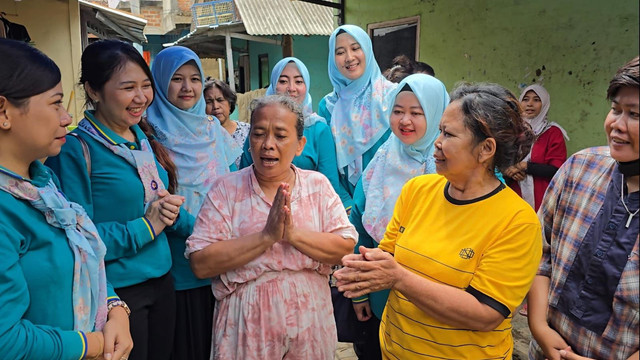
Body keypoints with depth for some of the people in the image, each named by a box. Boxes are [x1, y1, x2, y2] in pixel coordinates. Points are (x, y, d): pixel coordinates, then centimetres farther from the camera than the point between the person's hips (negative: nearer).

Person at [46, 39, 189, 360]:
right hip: (116, 293, -7)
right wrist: (145, 226, -23)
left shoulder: (145, 139, 6)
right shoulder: (75, 150, -16)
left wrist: (171, 213, -8)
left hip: (162, 281, 7)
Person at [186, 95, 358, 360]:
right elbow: (200, 263, -15)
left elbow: (347, 247, -8)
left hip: (309, 322, 2)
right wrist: (266, 236, -23)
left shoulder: (318, 185, -1)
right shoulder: (226, 189, -7)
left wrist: (293, 234, -21)